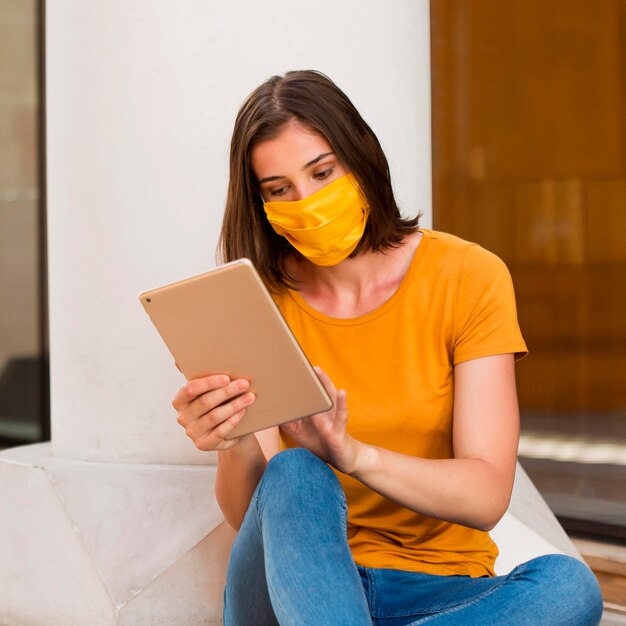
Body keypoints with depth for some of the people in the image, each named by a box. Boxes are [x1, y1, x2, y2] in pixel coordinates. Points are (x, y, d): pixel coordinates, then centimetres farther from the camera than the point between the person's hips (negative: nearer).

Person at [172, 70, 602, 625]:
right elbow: (250, 517, -6)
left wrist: (350, 454, -30)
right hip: (296, 581, 0)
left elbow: (486, 498, -13)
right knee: (296, 476, -33)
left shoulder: (470, 278, -4)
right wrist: (235, 449, -29)